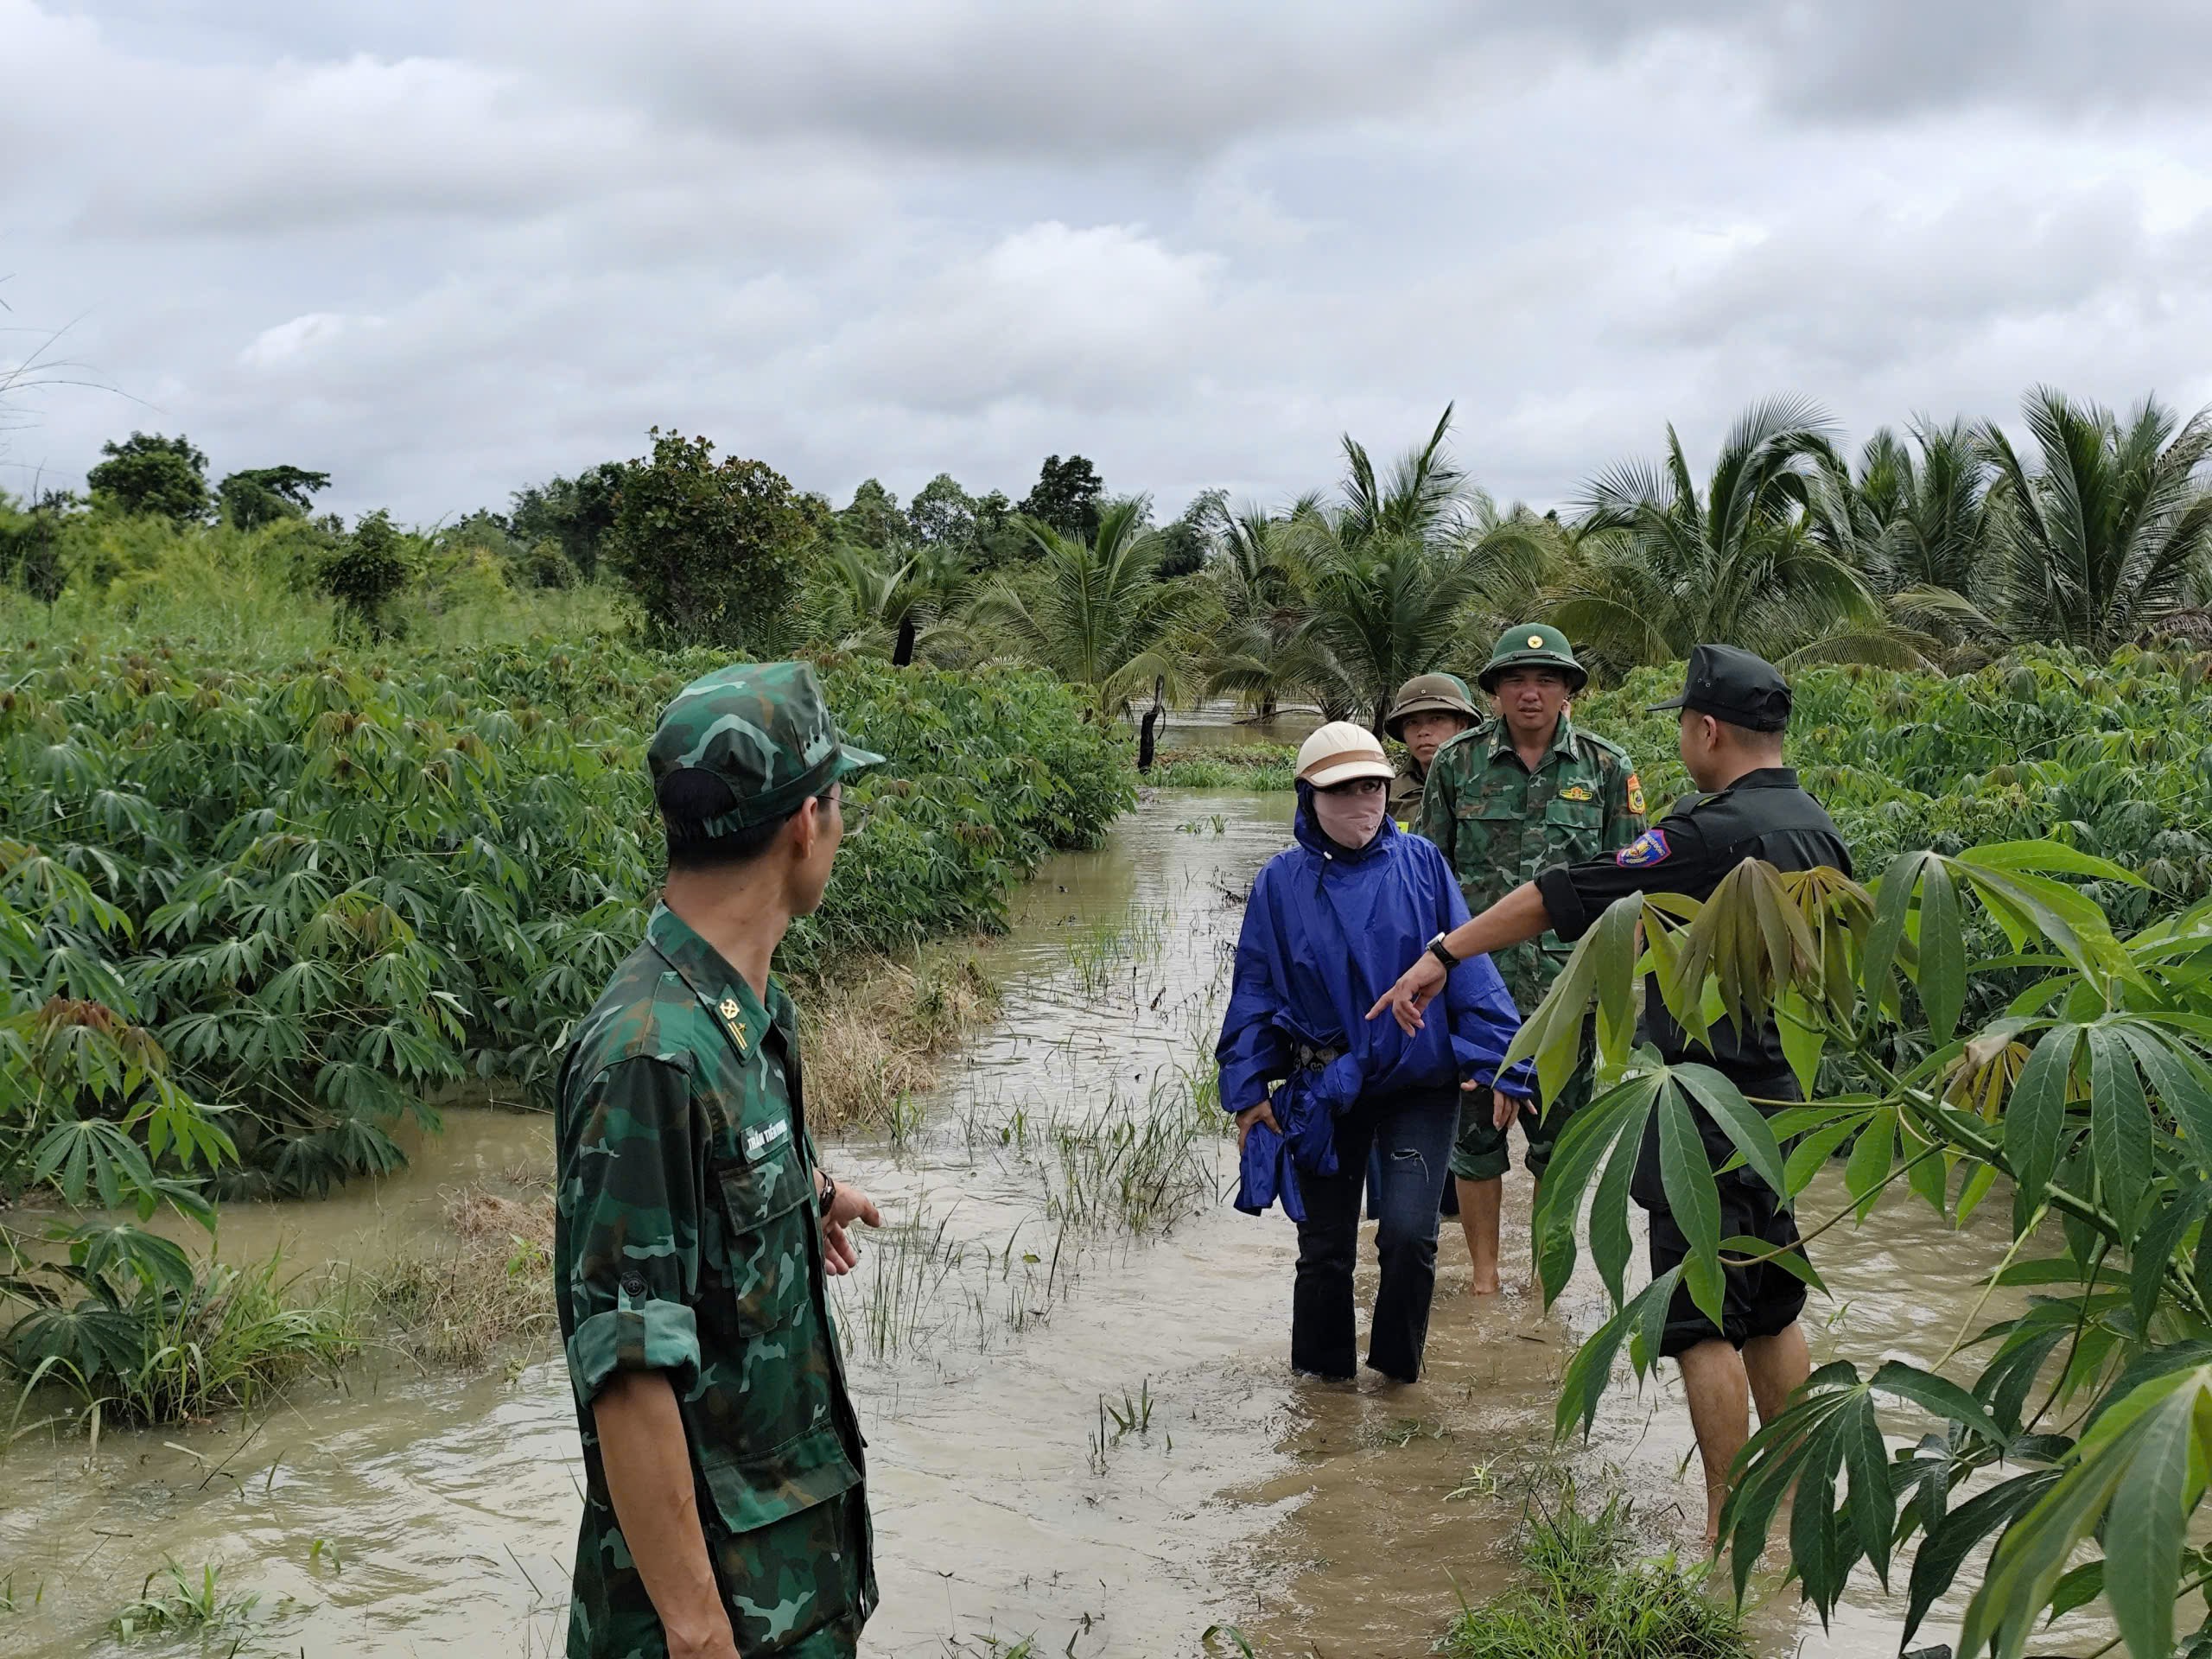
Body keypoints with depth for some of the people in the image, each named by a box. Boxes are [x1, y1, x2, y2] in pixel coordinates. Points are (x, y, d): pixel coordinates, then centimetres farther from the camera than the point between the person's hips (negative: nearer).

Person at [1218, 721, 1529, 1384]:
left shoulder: (1420, 863, -3)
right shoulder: (1281, 883, -1)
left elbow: (1468, 966, -1)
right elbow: (1254, 992, 5)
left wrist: (1497, 1061, -5)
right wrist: (1248, 1092, 2)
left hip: (1420, 1084, -1)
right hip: (1323, 1092, 1)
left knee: (1409, 1233, -13)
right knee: (1324, 1247, 10)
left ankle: (1397, 1367, 12)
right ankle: (1322, 1377, 29)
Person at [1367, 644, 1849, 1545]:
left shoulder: (1712, 833, -20)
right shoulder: (1817, 829, 7)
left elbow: (1567, 897, -17)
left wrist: (1444, 953, -10)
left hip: (1706, 1106, -9)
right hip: (1782, 1091, 9)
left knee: (1701, 1321, -2)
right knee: (1772, 1311, 18)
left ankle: (1730, 1531, 2)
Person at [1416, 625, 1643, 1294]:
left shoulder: (1607, 769, 4)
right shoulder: (1457, 763, 4)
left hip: (1566, 984, 0)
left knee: (1560, 1135, 6)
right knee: (1474, 1128, 4)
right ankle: (1483, 1271, 17)